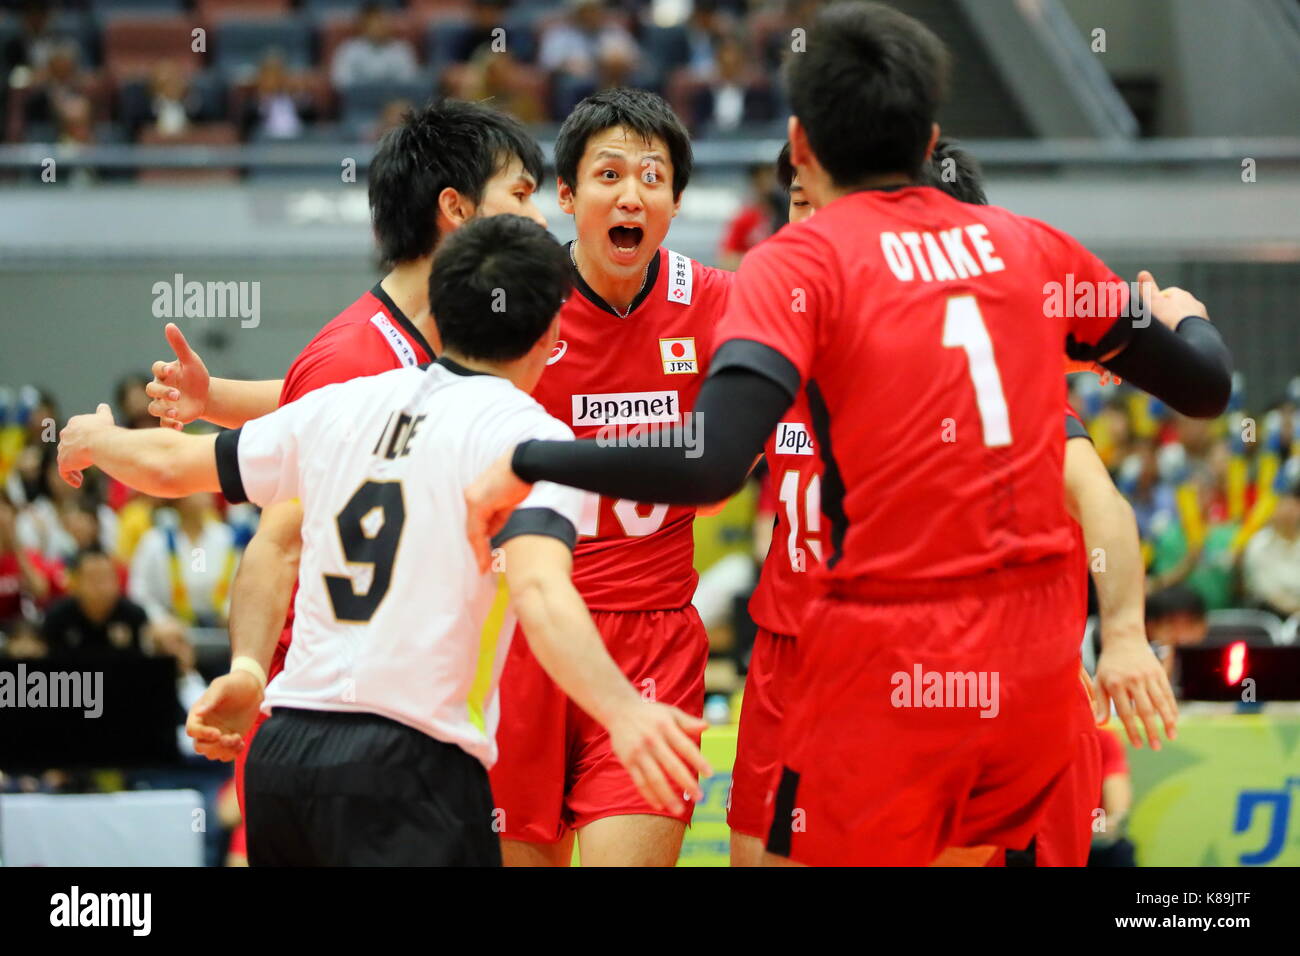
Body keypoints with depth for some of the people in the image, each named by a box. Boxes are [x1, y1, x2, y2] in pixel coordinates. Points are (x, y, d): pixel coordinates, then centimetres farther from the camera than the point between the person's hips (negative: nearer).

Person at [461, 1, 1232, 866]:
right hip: (1038, 661, 5)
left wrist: (525, 462, -9)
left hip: (890, 665, -5)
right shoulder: (1028, 247, 9)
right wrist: (1186, 318, 42)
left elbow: (709, 466, -20)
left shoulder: (801, 263, -5)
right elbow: (1205, 386, 19)